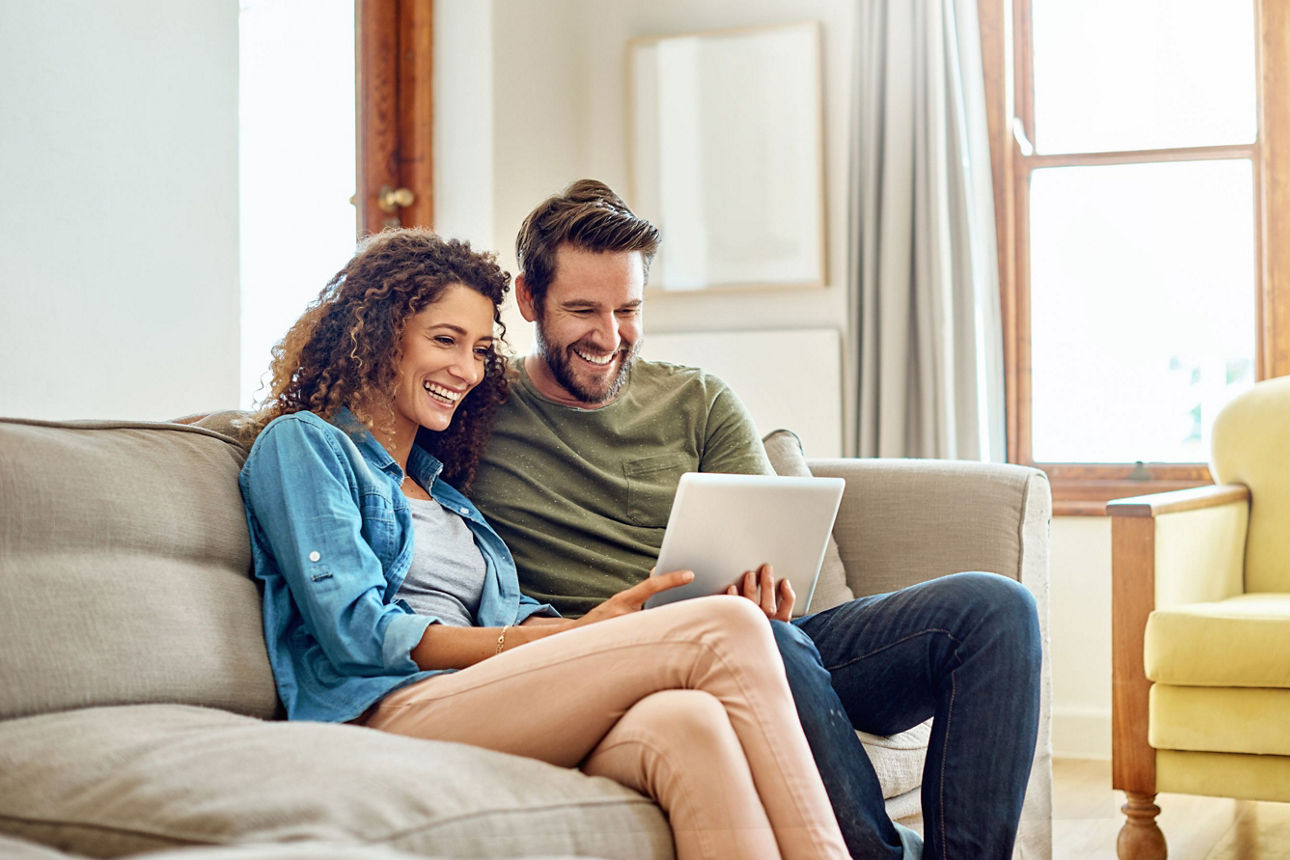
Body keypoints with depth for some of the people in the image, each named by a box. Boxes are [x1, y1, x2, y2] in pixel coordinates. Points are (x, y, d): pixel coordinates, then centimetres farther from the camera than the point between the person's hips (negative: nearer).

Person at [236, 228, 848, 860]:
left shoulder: (439, 484, 32)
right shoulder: (302, 444, 9)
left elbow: (512, 618, 16)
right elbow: (360, 634, -5)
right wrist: (569, 639, -11)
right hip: (385, 710, -6)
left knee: (684, 722, -31)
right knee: (723, 629, -23)